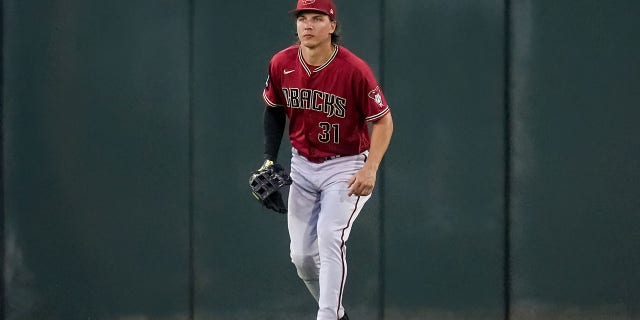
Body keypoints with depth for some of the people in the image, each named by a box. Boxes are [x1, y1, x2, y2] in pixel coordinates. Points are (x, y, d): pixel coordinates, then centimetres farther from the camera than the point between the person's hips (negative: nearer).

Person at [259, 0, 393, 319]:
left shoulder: (354, 70, -21)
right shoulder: (281, 65, -8)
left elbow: (382, 119, -13)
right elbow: (274, 110, 11)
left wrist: (370, 169, -24)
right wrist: (269, 159, 3)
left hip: (346, 166, -5)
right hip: (302, 166, 5)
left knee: (329, 236, -25)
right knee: (302, 256, 5)